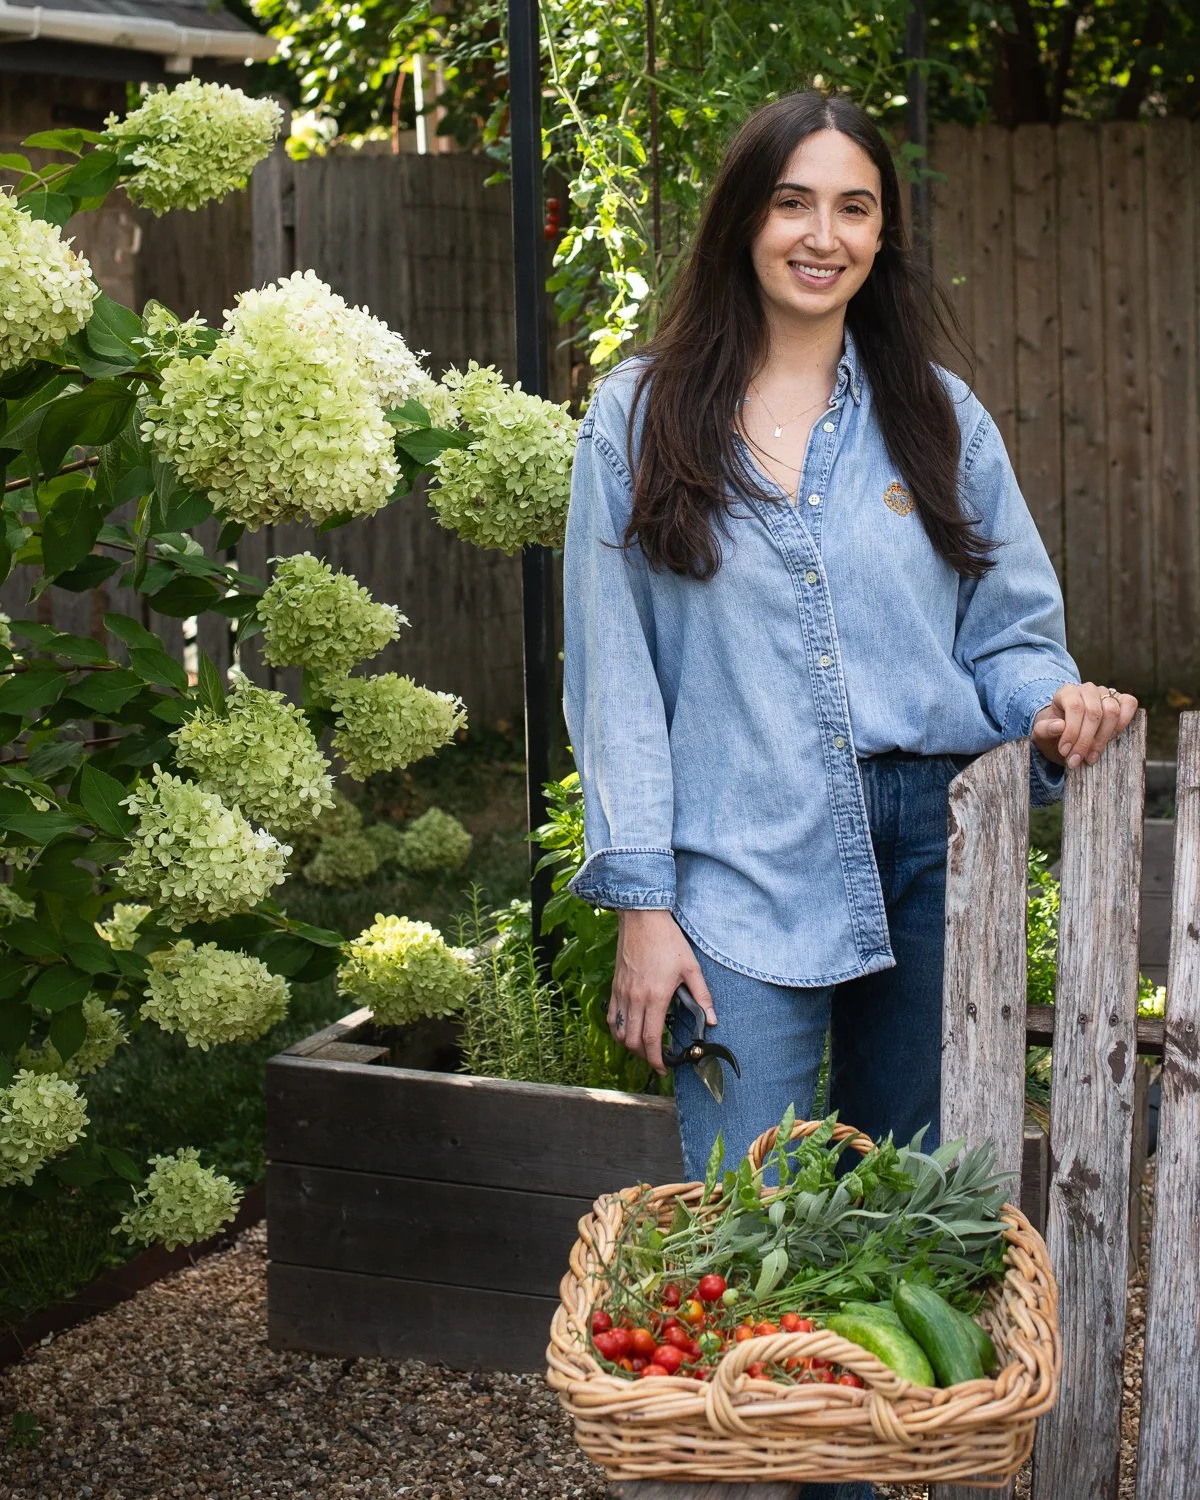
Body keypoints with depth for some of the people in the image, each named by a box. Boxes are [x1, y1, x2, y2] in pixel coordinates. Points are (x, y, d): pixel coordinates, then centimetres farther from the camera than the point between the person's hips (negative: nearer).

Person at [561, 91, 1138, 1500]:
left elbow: (1009, 628, 13)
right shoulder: (643, 414, 5)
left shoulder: (938, 416, 10)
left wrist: (1050, 704, -12)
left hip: (931, 855, 2)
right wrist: (642, 903, -4)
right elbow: (613, 671, 2)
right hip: (744, 875, -2)